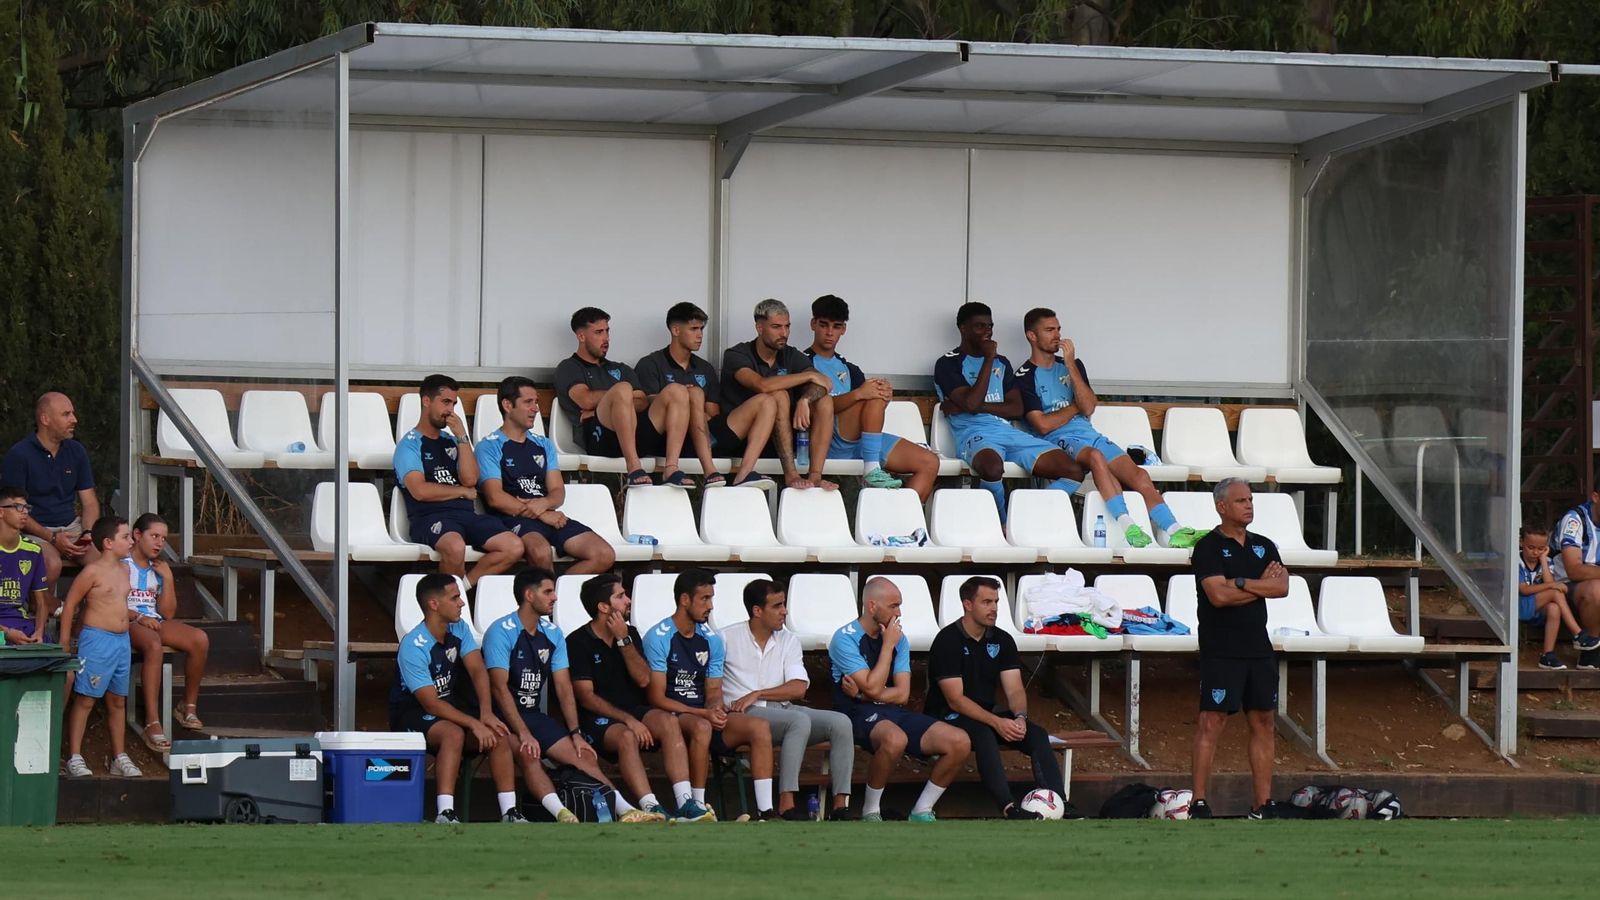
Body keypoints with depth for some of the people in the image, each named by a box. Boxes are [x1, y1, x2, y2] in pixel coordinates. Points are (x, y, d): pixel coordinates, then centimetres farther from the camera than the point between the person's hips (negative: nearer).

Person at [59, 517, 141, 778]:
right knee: (85, 698, -6)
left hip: (122, 640, 8)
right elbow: (70, 604, -8)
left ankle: (120, 757, 19)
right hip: (96, 639, -8)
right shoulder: (93, 572, -11)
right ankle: (74, 758, -5)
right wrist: (65, 643, -9)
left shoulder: (124, 570, 12)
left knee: (117, 701, 13)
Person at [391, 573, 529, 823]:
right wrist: (474, 724, -32)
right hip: (411, 714, -7)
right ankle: (445, 814, -42)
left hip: (449, 707, 7)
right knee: (454, 733, -37)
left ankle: (509, 812, -18)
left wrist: (486, 713, -25)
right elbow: (430, 703, -25)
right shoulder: (413, 647, -23)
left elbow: (478, 670, -9)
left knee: (499, 735, -16)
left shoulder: (459, 629, 0)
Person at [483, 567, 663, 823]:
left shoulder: (552, 633, 11)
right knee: (529, 753, -35)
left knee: (584, 755, -11)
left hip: (534, 715, 7)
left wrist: (575, 733, -4)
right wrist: (523, 733, -26)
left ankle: (627, 811, -22)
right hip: (504, 716, -7)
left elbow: (563, 687, 8)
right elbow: (500, 687, -18)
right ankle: (562, 814, -52)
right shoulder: (501, 632, -10)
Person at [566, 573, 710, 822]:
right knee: (627, 736, -37)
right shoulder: (577, 642, -4)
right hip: (597, 718, -5)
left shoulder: (630, 634, 15)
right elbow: (586, 697, -10)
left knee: (669, 722, -27)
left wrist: (624, 640, -7)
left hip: (634, 710, 5)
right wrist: (628, 720, -19)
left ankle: (685, 804, -38)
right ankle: (652, 809, -46)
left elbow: (644, 679, 3)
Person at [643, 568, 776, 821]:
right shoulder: (658, 638, -7)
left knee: (760, 727, -18)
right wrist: (703, 713, -19)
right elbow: (657, 698, -11)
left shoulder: (711, 639, 13)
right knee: (701, 727, -39)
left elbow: (714, 691, 13)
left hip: (704, 714, 6)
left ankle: (765, 812, -23)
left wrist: (716, 709, -13)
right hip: (672, 717, -6)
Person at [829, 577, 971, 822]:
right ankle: (870, 811, -20)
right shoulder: (845, 639, -7)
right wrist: (888, 645, -8)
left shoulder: (899, 639, 13)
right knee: (895, 738, -42)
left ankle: (922, 811, 0)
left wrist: (861, 693, -10)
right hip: (859, 714, -6)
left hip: (894, 711, 6)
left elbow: (902, 694, 4)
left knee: (960, 742, -14)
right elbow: (873, 687, -16)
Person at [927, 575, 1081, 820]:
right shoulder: (948, 641, -13)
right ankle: (1009, 808, -49)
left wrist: (1020, 717, -21)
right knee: (984, 735, -37)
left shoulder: (1002, 641, 7)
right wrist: (996, 722, -28)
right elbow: (955, 700, -19)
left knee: (1037, 735, -17)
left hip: (987, 714, 7)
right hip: (949, 717, -7)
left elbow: (1014, 689, 2)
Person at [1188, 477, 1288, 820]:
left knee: (1263, 722, 5)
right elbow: (1219, 595, -17)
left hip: (1258, 648, 6)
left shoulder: (1264, 546, 14)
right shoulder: (1209, 548, -4)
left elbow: (1282, 586, 0)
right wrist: (1262, 586, -5)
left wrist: (1241, 583, -11)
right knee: (1212, 721, -9)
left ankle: (1263, 804, 8)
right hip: (1220, 649, -6)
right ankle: (1199, 802, -9)